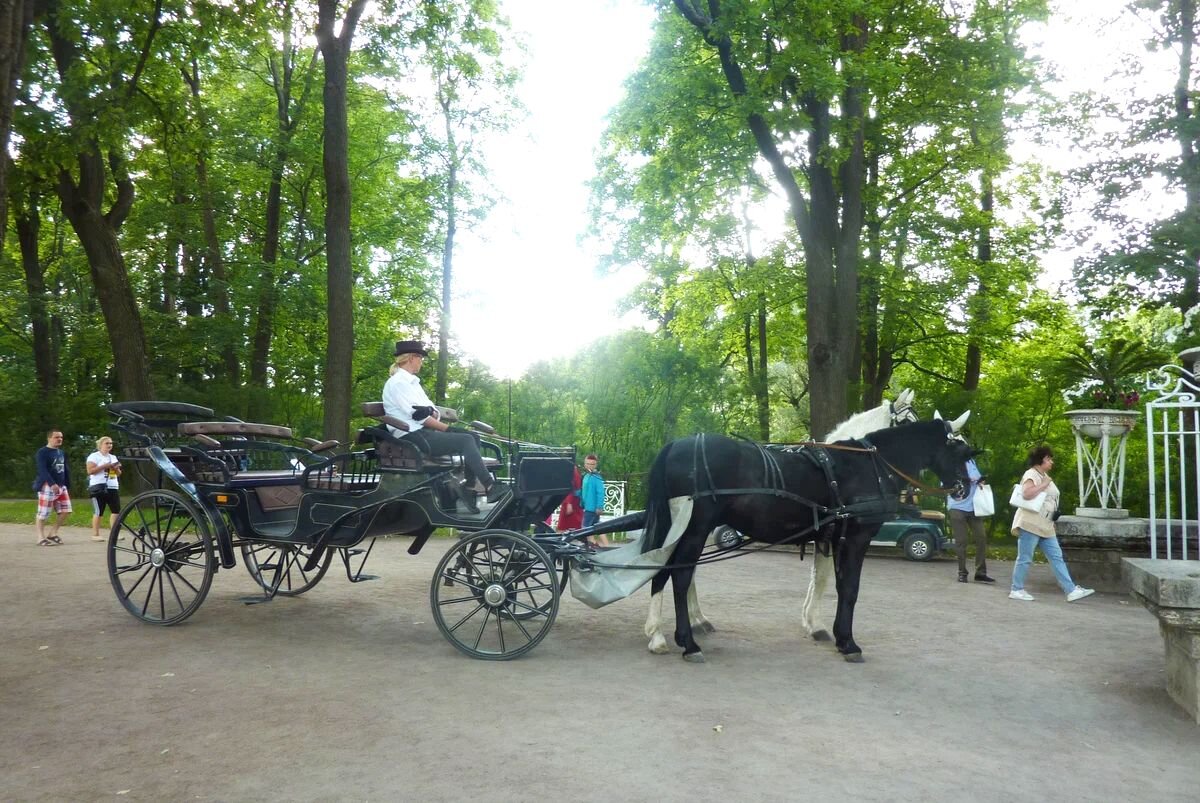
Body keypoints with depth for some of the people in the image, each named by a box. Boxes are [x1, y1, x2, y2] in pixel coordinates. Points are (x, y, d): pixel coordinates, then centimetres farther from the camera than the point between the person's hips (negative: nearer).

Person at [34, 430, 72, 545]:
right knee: (43, 513, -3)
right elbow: (42, 470, -19)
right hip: (47, 486, -8)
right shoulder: (42, 452, -8)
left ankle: (52, 534, 17)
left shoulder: (62, 453, 16)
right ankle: (41, 538, 2)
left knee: (65, 511, 4)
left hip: (61, 486, 8)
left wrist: (67, 486, 17)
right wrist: (52, 483, -30)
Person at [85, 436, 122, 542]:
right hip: (99, 487, -6)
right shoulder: (94, 456, 0)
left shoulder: (113, 457, 20)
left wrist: (116, 468, -1)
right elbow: (90, 471, -12)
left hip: (113, 487, 6)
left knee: (116, 510, -3)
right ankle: (95, 534, 0)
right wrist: (104, 466, -16)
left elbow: (118, 474, 21)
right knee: (98, 511, -6)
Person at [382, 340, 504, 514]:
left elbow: (428, 412, 13)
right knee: (465, 441, -21)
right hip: (411, 436, -9)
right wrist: (447, 428, -14)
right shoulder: (397, 382, -7)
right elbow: (417, 415, -16)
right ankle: (490, 487, -22)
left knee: (471, 437, -5)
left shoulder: (412, 382, 22)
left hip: (423, 433, 9)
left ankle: (469, 487, -12)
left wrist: (432, 412, -13)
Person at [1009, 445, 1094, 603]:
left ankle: (1071, 590, 2)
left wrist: (1055, 514, 14)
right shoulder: (1031, 474, -10)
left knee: (1057, 557, 4)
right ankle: (1016, 590, 4)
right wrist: (1043, 485, -17)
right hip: (1030, 524, -9)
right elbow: (1026, 493, -27)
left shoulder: (1045, 476, 19)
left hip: (1045, 526, 9)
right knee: (1025, 559, -4)